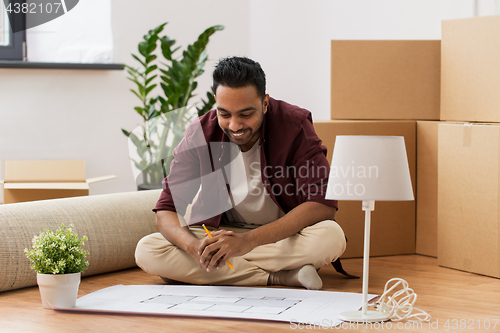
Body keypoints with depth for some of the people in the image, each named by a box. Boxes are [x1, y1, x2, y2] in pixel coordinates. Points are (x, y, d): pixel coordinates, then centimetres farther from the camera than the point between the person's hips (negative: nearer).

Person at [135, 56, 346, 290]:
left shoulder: (294, 126, -17)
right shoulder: (200, 135, -10)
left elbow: (323, 204, -26)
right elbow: (167, 210, -10)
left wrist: (249, 240, -37)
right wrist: (194, 245, -35)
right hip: (219, 233, 3)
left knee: (331, 237, -35)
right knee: (146, 251, -25)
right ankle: (282, 277, -24)